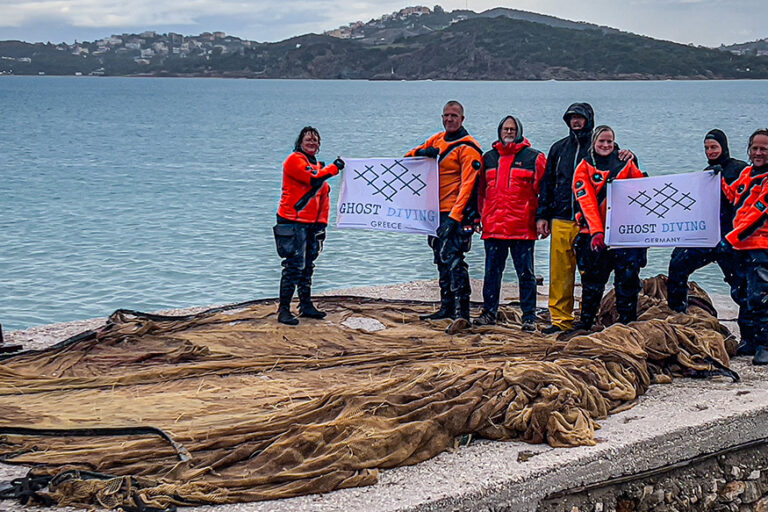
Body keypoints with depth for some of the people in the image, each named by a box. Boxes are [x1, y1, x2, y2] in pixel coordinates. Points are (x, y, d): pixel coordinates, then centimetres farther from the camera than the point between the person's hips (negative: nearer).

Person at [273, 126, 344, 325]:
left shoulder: (317, 166, 20)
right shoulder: (295, 160, -7)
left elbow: (323, 195, 21)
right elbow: (313, 179, -21)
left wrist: (322, 222, 11)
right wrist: (334, 168, -9)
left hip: (310, 224, 8)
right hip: (292, 222, -8)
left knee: (307, 266, 13)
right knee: (294, 267, -11)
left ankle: (306, 305, 22)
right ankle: (283, 309, -8)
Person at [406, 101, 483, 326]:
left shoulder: (467, 147, -9)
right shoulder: (437, 140, 14)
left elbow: (467, 186, -17)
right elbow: (408, 158, 19)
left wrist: (453, 217, -25)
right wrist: (421, 152, -6)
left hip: (455, 214, -8)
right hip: (436, 212, 8)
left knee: (453, 261, -16)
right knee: (442, 261, 14)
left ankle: (461, 312, -17)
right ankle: (447, 308, 22)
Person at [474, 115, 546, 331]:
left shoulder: (534, 158, 2)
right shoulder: (488, 158, 14)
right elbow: (481, 190, 21)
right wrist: (480, 216, 14)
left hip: (522, 226, -3)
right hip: (493, 225, 4)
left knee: (525, 273, 1)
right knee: (492, 271, 9)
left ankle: (529, 317, 6)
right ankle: (489, 312, 18)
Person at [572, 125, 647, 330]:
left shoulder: (625, 164, 9)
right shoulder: (585, 167, 4)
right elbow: (587, 201, -6)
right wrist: (596, 232, -18)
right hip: (595, 232, -1)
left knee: (627, 278, -3)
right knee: (592, 279, 2)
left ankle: (627, 323, 5)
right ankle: (585, 321, 14)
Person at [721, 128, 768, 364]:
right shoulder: (747, 173, 14)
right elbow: (733, 196, 31)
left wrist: (735, 235, -21)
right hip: (742, 246, 8)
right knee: (744, 297, 15)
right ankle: (749, 342, 25)